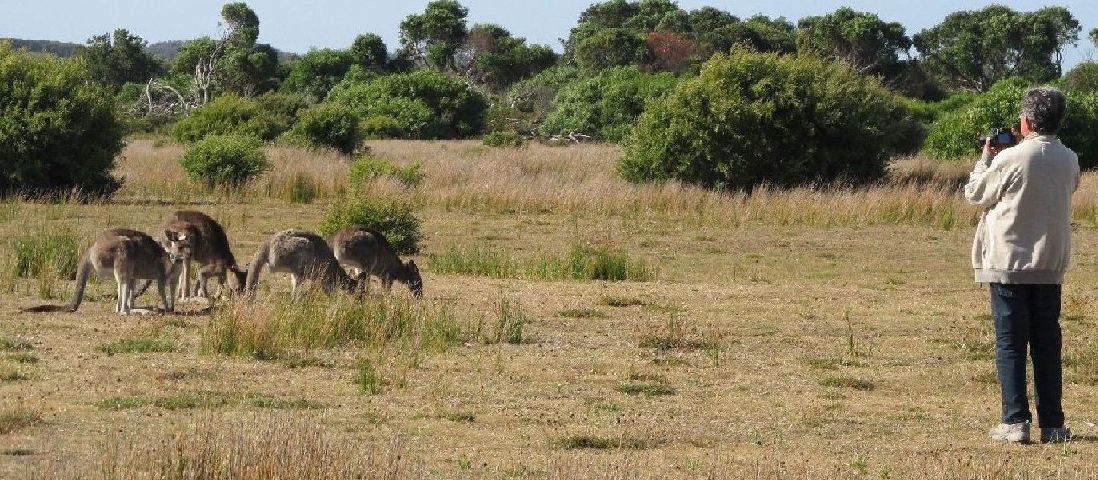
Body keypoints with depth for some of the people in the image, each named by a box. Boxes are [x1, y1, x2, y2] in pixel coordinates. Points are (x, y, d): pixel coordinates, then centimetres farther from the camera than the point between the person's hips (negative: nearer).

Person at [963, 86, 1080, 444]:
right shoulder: (1069, 161, 1)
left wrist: (986, 157, 14)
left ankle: (1015, 422, -4)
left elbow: (975, 194, -1)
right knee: (1047, 344, 9)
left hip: (1009, 264, -4)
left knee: (1010, 344, 0)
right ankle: (1052, 423, 9)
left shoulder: (1011, 159, -15)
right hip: (1051, 266, 4)